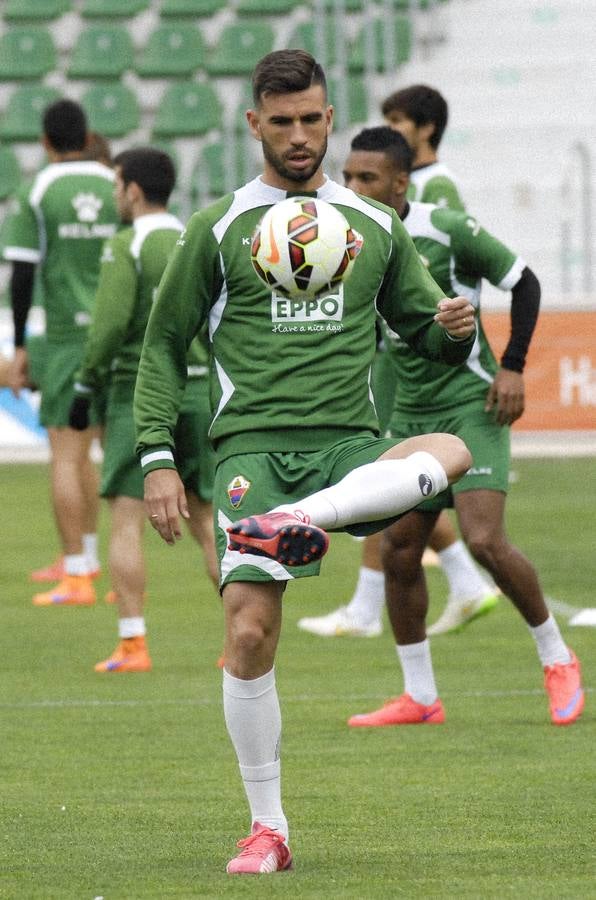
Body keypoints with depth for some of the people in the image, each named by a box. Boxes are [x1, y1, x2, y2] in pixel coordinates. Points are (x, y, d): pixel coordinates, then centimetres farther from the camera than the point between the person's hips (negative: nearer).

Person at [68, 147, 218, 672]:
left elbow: (110, 324, -17)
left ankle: (132, 645, -9)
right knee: (207, 520, 10)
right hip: (198, 392, 6)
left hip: (139, 393, -6)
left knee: (126, 521, -3)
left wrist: (86, 386, -7)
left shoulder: (127, 248, -8)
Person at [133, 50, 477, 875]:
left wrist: (456, 328, -4)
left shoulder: (376, 227, 16)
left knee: (453, 452, -31)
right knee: (248, 630, -16)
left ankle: (302, 522, -40)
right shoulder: (218, 229, 10)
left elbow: (427, 332, 21)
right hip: (253, 447, -1)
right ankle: (267, 830, -4)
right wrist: (157, 458, 2)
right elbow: (163, 345, 12)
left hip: (349, 449, 2)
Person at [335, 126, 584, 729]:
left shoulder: (446, 231, -13)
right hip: (410, 414, 6)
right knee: (398, 552, 1)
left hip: (471, 405, -6)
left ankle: (557, 660, 3)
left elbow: (524, 283, -4)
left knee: (484, 541, -18)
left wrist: (513, 367, -10)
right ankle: (420, 697, 13)